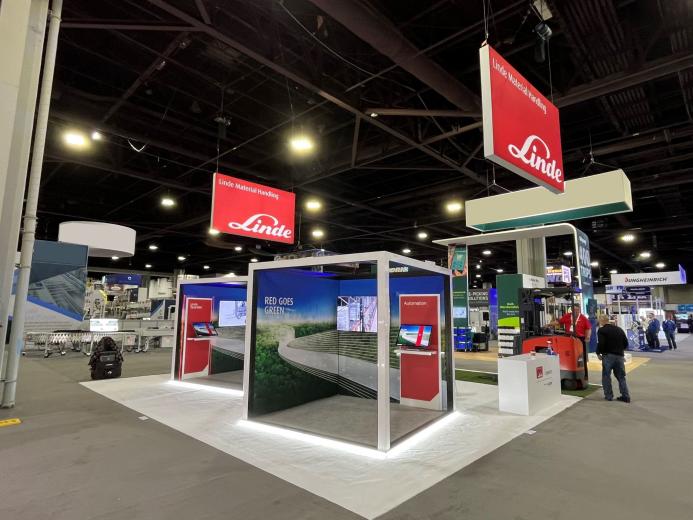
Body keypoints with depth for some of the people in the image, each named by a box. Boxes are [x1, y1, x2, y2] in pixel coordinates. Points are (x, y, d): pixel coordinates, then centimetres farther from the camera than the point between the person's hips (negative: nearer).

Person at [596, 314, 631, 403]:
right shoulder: (619, 329, 11)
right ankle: (626, 396, 15)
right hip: (620, 355, 6)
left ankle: (608, 396, 8)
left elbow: (601, 344, -18)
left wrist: (598, 353, -3)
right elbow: (626, 343, 12)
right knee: (621, 376, 14)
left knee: (606, 376, 6)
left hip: (608, 356, -6)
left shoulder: (601, 330, -8)